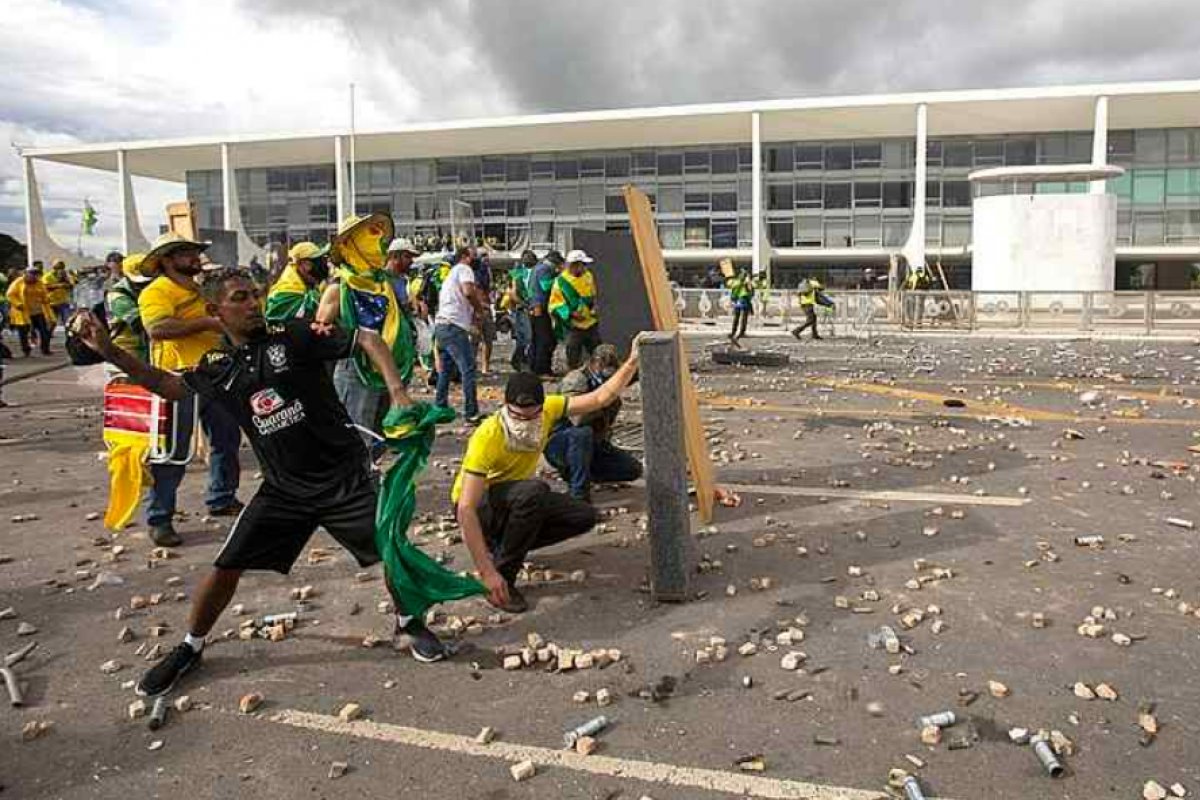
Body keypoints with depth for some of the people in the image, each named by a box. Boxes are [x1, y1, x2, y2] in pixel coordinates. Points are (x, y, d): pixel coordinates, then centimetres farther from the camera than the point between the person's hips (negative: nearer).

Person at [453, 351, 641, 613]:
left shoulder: (547, 409, -17)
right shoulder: (487, 438, -34)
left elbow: (600, 398, -10)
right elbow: (466, 510, -36)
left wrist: (633, 362, -21)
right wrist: (487, 572, -39)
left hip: (520, 500, 7)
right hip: (477, 506, -7)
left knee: (584, 516, -6)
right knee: (534, 490, -36)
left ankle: (503, 545, 5)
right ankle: (503, 577, -21)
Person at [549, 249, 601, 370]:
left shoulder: (588, 276, 4)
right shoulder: (561, 281, -14)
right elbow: (554, 305, -14)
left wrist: (593, 307, 13)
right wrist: (571, 313, -23)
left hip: (591, 324, 5)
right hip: (573, 326, -5)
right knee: (574, 360, 1)